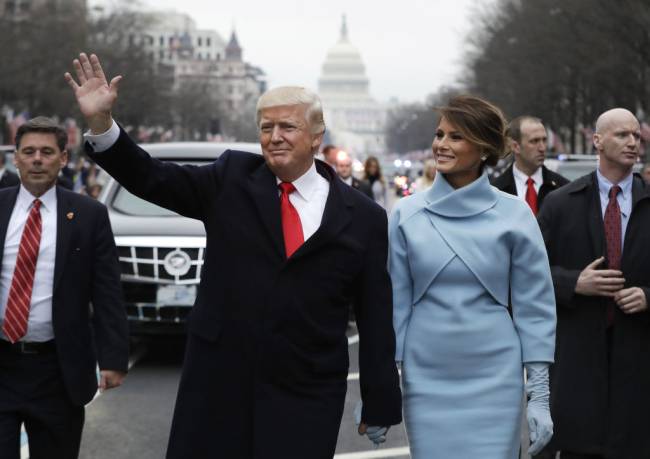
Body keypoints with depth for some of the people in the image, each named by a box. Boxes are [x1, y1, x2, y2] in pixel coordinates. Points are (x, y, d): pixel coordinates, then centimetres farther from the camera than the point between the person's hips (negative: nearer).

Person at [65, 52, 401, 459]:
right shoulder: (233, 178, 4)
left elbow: (377, 319, 2)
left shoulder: (363, 218, 0)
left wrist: (380, 408, 2)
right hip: (218, 384, 1)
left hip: (306, 401, -1)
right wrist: (100, 121, -18)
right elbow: (151, 178, -3)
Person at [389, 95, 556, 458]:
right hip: (426, 381, 1)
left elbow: (535, 307, 0)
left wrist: (540, 394, -2)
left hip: (494, 380, -1)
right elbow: (395, 302, 5)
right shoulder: (407, 214, 2)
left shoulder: (514, 215, -2)